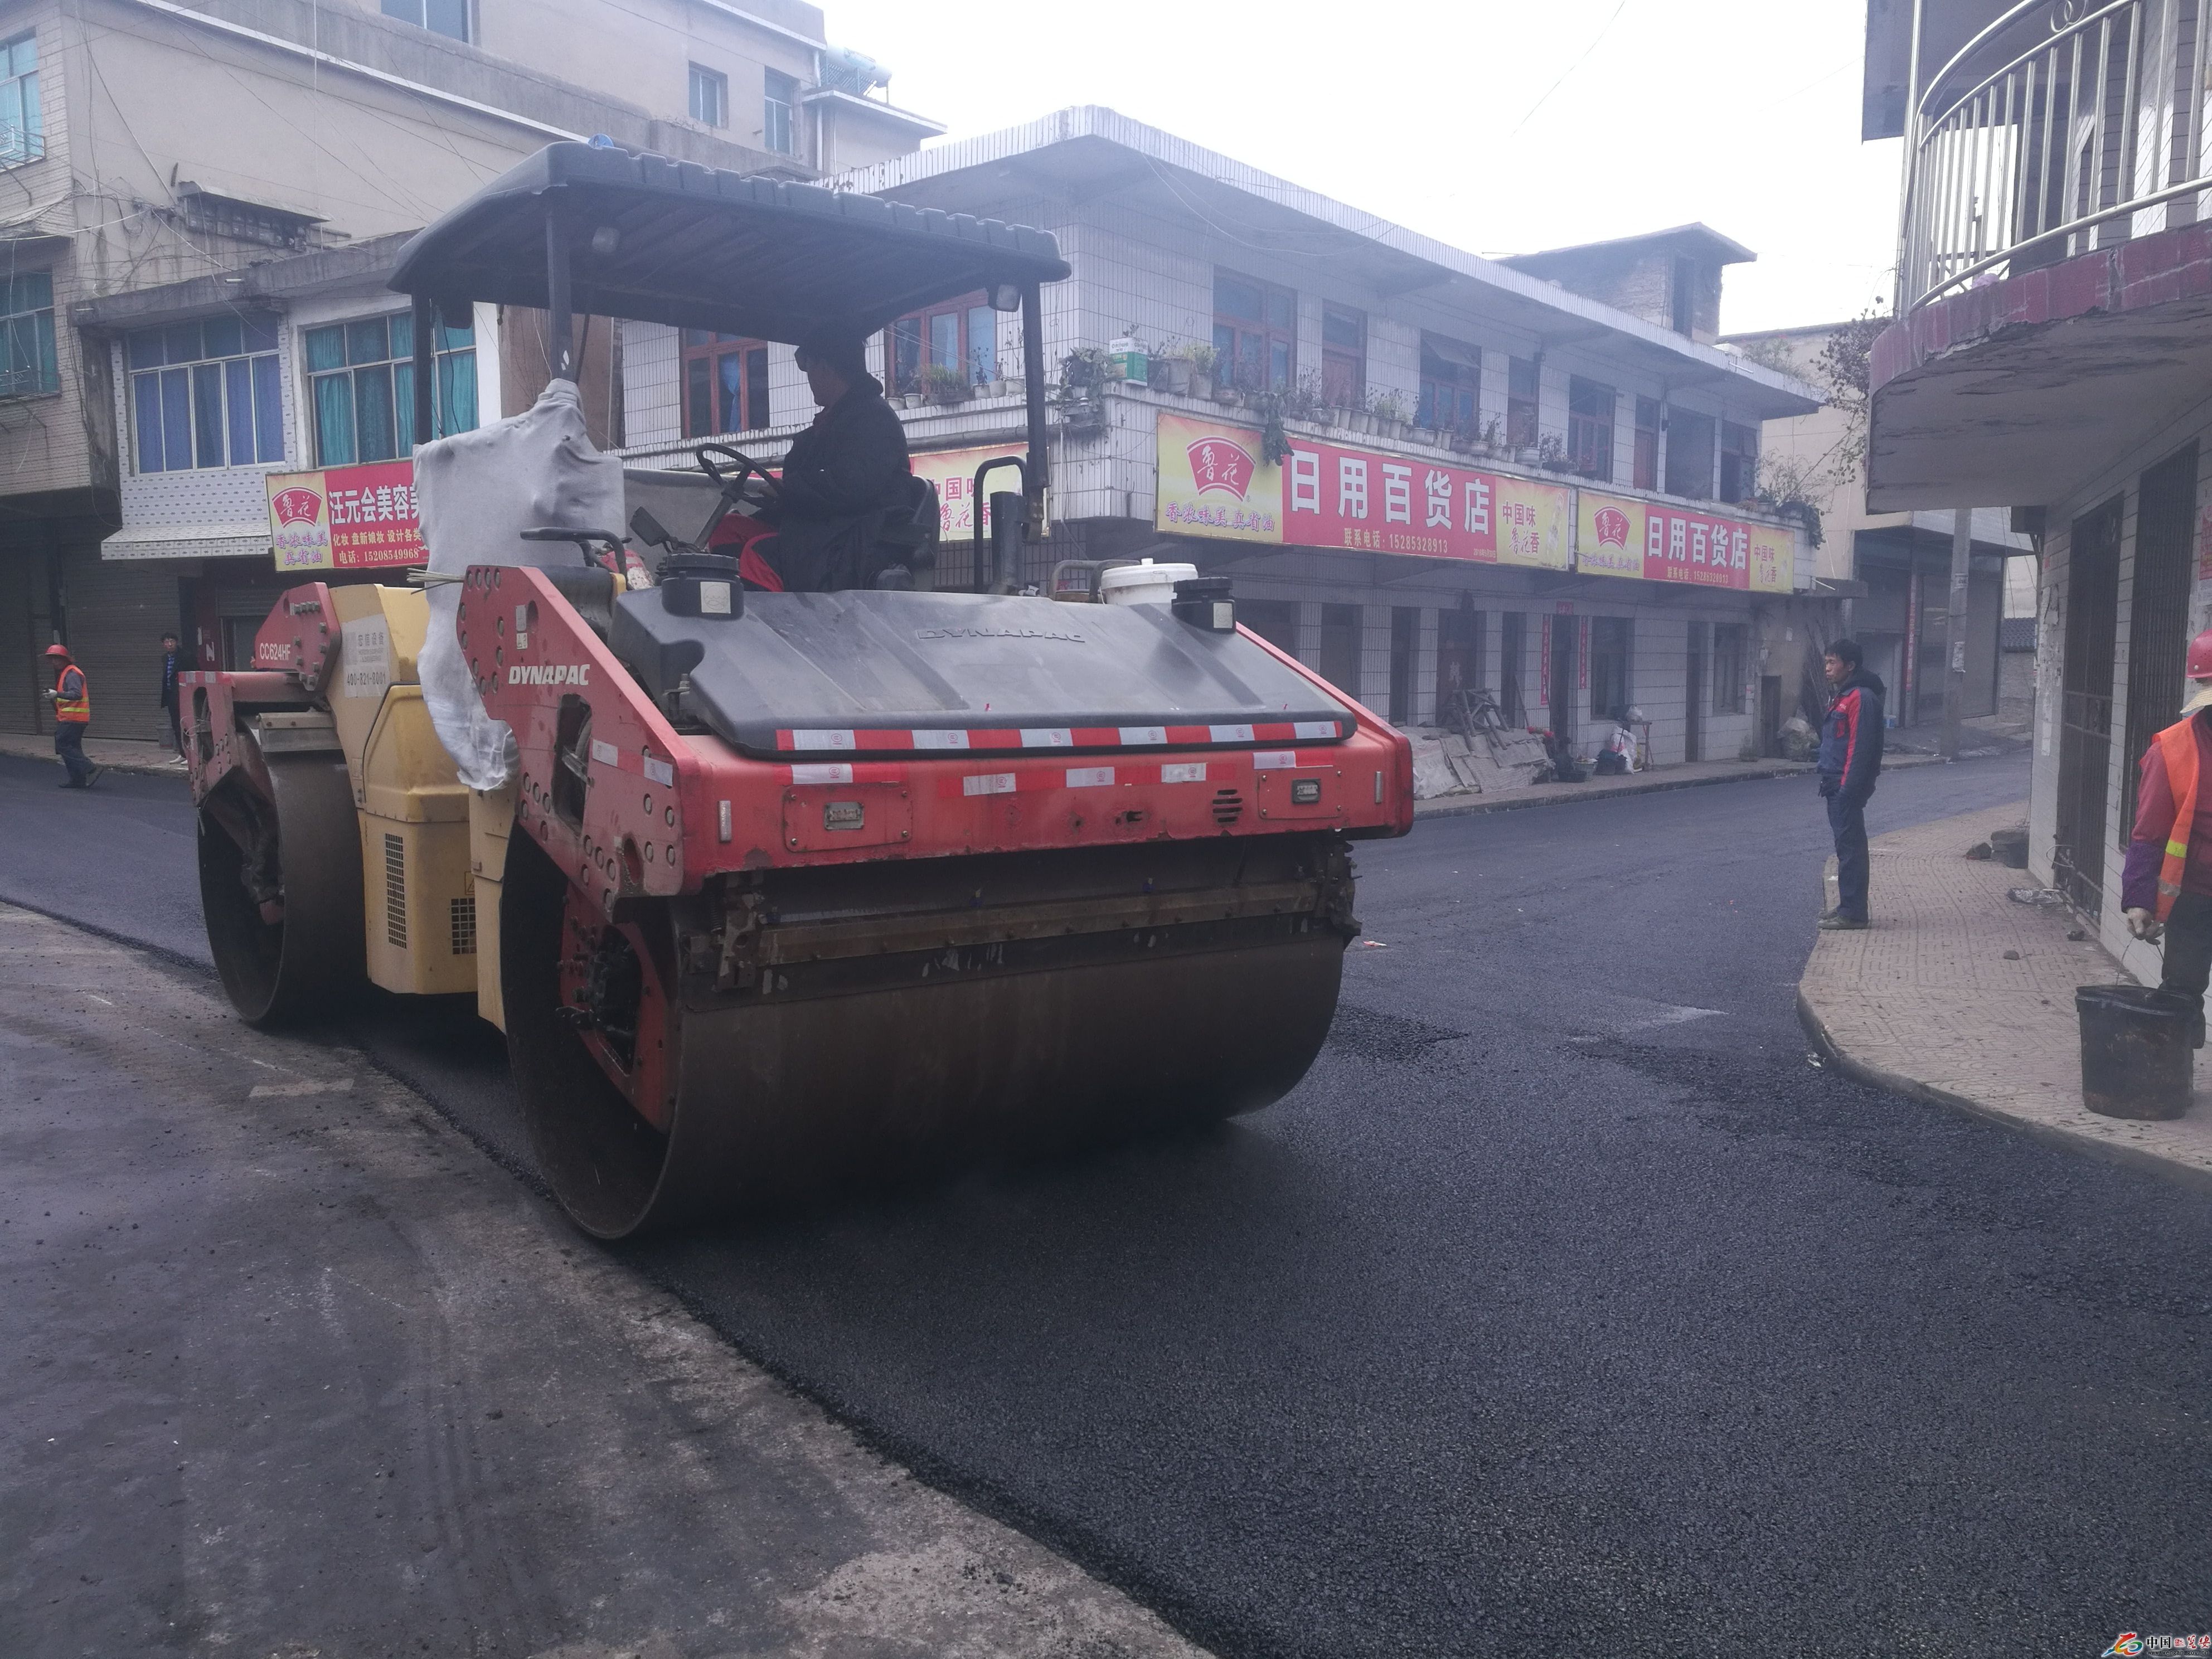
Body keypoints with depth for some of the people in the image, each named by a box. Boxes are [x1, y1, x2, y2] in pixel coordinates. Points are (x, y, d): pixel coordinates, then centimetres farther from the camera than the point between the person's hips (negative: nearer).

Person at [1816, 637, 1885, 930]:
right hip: (1837, 785, 10)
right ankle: (1849, 907, 20)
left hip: (1847, 786, -10)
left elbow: (1860, 748, -21)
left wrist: (1848, 787, -23)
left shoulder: (1861, 698, -15)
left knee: (1849, 845, -8)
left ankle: (1852, 912, -5)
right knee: (1846, 843, 14)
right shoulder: (1842, 697, 18)